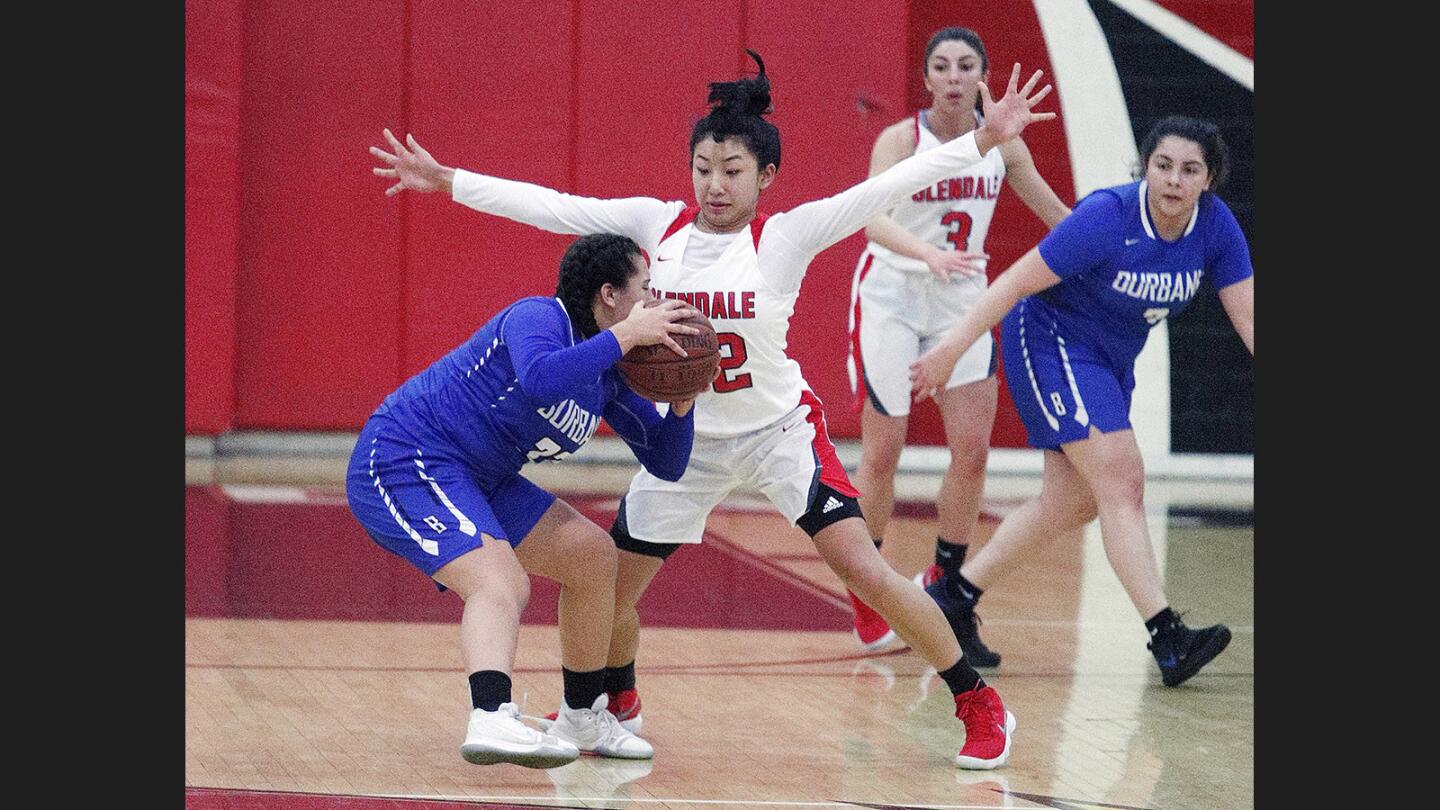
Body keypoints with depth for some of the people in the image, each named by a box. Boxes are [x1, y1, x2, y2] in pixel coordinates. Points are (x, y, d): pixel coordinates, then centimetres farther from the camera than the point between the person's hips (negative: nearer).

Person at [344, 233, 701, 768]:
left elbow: (665, 465, 13)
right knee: (501, 585, -31)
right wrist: (626, 335, -31)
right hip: (403, 462, -10)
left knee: (592, 555, 14)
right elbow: (541, 378, -40)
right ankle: (491, 720, -55)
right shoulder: (539, 317, -15)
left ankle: (583, 719, 25)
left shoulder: (609, 371, 11)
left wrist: (683, 401, -6)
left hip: (472, 483, 10)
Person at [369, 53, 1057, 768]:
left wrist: (984, 139, -34)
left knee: (862, 568, -14)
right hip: (685, 438, 4)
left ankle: (978, 703, -1)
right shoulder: (657, 224, -6)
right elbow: (551, 207, -5)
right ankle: (615, 704, 37)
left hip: (777, 429, -4)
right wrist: (446, 181, -8)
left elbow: (884, 189, -25)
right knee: (612, 582, 7)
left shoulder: (784, 237, -16)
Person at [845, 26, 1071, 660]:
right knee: (882, 455, -1)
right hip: (891, 297, -4)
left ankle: (945, 595, 7)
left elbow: (1053, 211, 14)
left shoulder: (1002, 143, -2)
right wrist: (929, 253, -48)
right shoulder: (900, 139, -15)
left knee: (972, 448, -6)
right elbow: (873, 220, -31)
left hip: (962, 301, 4)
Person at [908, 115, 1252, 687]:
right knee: (1122, 479, -19)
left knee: (1073, 501, 11)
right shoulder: (1107, 217, -27)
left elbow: (1247, 316, -6)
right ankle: (1166, 638, -25)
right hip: (1051, 341, -8)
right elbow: (1018, 280, -23)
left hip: (1110, 361, 8)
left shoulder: (1215, 226, -10)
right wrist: (952, 348, -25)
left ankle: (954, 596, 22)